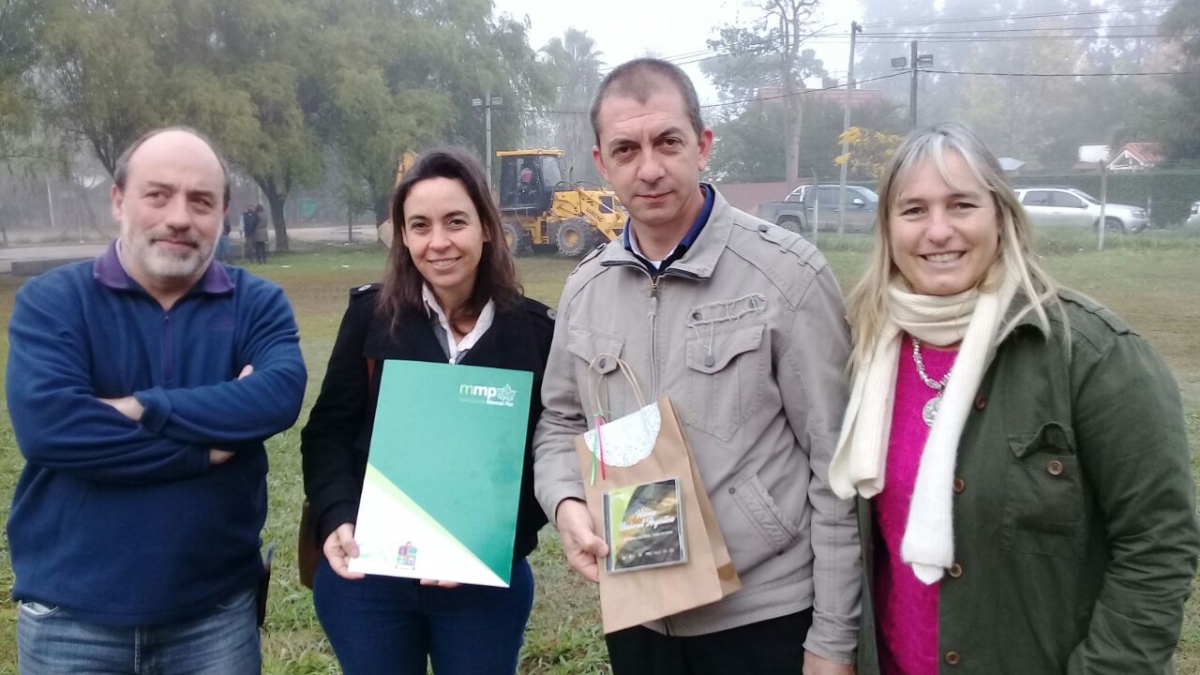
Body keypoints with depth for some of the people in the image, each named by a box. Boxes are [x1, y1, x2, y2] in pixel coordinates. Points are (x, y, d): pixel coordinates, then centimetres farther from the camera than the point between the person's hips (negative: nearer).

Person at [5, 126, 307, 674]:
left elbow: (280, 395, -19)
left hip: (216, 607, 1)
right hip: (72, 613, -1)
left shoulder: (257, 303, -1)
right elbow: (44, 424, -21)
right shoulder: (50, 301, -5)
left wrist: (144, 409, -21)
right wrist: (208, 447, -18)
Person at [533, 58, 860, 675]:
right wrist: (567, 503, -8)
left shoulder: (788, 274, -12)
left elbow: (837, 470, -11)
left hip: (767, 616, -4)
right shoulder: (585, 288, 3)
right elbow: (561, 424, 13)